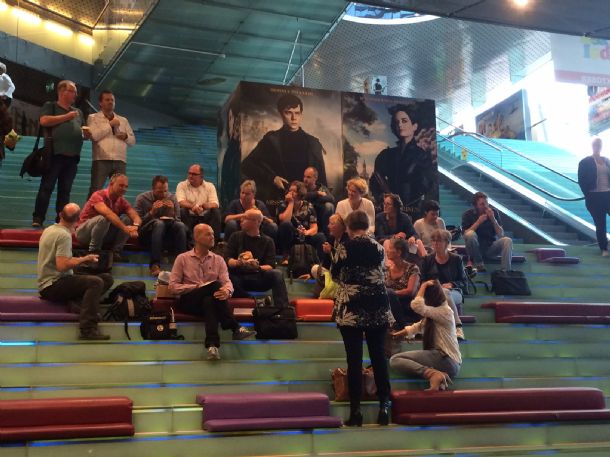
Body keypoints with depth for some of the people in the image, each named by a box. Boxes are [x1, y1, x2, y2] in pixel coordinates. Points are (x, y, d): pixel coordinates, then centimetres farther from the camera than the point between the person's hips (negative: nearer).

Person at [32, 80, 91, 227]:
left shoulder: (78, 112, 22)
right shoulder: (50, 106, 6)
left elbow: (84, 133, 26)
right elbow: (44, 121, -12)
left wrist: (87, 134, 1)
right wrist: (66, 116, -9)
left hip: (72, 156, 5)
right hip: (54, 154, -5)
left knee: (65, 190, 5)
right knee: (46, 187, -5)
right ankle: (37, 219, -3)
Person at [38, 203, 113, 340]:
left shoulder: (49, 229, 13)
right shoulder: (64, 235, -16)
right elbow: (62, 265, -25)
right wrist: (84, 259, -12)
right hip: (52, 286, -9)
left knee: (106, 279, 3)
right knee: (96, 282, -31)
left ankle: (80, 303, -20)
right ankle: (88, 329, -40)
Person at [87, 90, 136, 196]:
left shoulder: (123, 120, 21)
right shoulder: (93, 118, 9)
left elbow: (132, 140, 21)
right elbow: (94, 135, -9)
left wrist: (126, 136, -1)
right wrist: (110, 124, -5)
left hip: (120, 161, 4)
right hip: (101, 160, -4)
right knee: (95, 191, -9)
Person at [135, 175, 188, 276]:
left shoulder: (172, 198, 6)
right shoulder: (142, 199, -1)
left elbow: (178, 221, 5)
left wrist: (172, 212, -14)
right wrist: (151, 212, -19)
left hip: (167, 235, 2)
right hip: (147, 236, -2)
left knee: (180, 225, -28)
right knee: (159, 223, -35)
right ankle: (155, 265, -43)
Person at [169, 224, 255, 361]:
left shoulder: (218, 260, 17)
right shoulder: (182, 259, 10)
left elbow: (227, 282, 3)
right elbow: (173, 286, 2)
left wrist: (227, 291, -24)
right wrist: (197, 286, -11)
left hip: (211, 300, 2)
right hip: (189, 301, -2)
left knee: (209, 302, -37)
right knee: (214, 285, -32)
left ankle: (212, 345, -49)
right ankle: (235, 328, -33)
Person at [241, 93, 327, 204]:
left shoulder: (312, 142, 13)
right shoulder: (271, 140, 7)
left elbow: (320, 175, 15)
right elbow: (247, 165, 7)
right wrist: (271, 178, -5)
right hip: (278, 199, -1)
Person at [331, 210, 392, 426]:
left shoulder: (346, 248, -6)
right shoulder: (378, 247, 4)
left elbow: (335, 274, 4)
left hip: (351, 309, -3)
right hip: (377, 308, 3)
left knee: (354, 359, -1)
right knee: (378, 356, 9)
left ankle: (355, 410, 0)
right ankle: (384, 406, 9)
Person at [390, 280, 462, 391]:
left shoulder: (444, 311, -12)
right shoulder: (436, 311, 18)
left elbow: (416, 306, -25)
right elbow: (420, 326, 34)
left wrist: (424, 286, -12)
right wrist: (400, 333, 40)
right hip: (440, 356, 10)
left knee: (395, 360, -16)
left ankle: (433, 374, -31)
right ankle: (437, 374, -6)